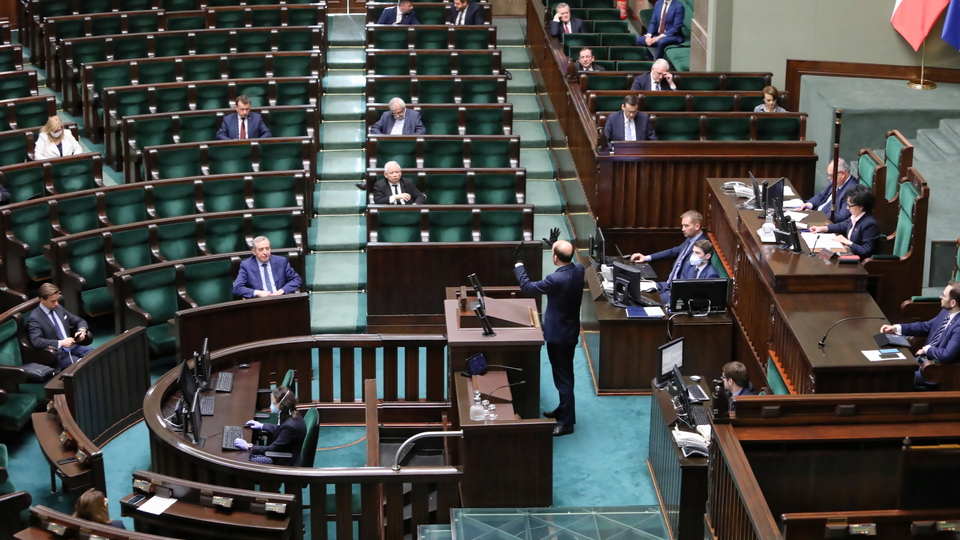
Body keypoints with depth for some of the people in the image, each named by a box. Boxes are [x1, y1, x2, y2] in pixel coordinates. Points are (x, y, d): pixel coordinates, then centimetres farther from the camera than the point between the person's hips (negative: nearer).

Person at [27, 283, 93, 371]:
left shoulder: (59, 308, 13)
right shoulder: (35, 318, -9)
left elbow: (80, 321, 22)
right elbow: (36, 341, -24)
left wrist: (82, 330, -3)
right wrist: (61, 343, -28)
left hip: (71, 347, 7)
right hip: (56, 354, -7)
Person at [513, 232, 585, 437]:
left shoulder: (556, 280, -31)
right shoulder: (578, 270, -6)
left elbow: (526, 286, -18)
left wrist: (518, 263, -8)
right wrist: (556, 245, 23)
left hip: (558, 334, -9)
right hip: (571, 330, 9)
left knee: (563, 377, 2)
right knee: (565, 374, 22)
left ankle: (567, 422, 11)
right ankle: (563, 410, 38)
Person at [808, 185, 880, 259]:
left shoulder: (870, 224, -25)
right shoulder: (855, 216, 0)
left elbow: (866, 252, -25)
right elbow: (843, 225, 21)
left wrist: (847, 242, -22)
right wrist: (822, 228, 12)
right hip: (848, 251, 8)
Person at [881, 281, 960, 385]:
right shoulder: (946, 312, 2)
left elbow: (947, 355, -33)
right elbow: (926, 326, 14)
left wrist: (928, 349, -13)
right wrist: (896, 328, 6)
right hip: (923, 359, 9)